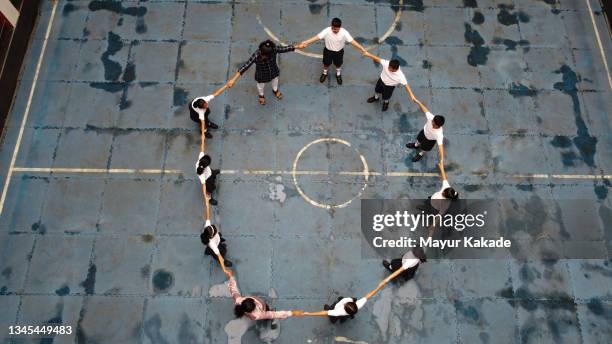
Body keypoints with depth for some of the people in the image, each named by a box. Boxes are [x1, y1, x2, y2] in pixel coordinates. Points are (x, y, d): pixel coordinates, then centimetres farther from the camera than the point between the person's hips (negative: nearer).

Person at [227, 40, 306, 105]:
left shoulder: (274, 49, -35)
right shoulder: (255, 56, -41)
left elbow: (285, 49, -20)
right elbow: (245, 67, -42)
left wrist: (298, 46, -10)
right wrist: (233, 79, -47)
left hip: (273, 71, 3)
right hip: (261, 75, -3)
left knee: (275, 80, 34)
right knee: (261, 85, 28)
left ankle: (275, 90, 70)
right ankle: (261, 95, 64)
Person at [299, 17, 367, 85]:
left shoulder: (344, 32, -28)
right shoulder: (327, 31, -28)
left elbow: (352, 41, -28)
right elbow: (317, 37, -29)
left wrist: (362, 48, -34)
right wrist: (306, 42, -36)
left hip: (339, 52, 0)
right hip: (328, 51, 0)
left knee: (338, 64, 24)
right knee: (326, 63, 23)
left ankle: (338, 74, 56)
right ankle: (325, 73, 56)